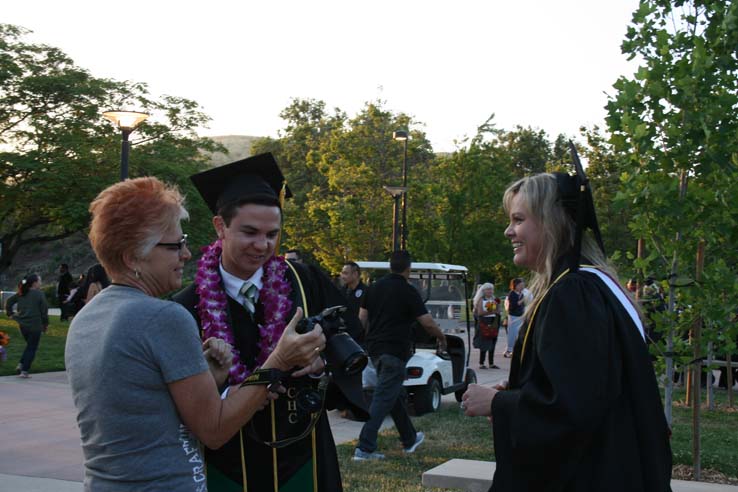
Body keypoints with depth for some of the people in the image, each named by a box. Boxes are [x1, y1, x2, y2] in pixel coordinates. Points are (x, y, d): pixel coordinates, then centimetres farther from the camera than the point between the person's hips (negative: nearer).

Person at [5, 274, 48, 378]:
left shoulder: (21, 294, 9)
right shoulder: (39, 294, -10)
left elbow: (9, 301, 10)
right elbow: (44, 310, -9)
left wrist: (10, 313, 14)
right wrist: (45, 324, 1)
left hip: (23, 325, 6)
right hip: (35, 325, -6)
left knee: (29, 346, 24)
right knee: (32, 348, 3)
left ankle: (21, 365, 10)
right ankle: (25, 371, -1)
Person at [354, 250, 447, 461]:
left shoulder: (374, 287, 9)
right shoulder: (408, 291, -10)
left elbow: (362, 318, 11)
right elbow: (427, 322, -11)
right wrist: (442, 338, 6)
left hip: (375, 348, 7)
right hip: (395, 351, -7)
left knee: (396, 395, 20)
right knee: (383, 399, -7)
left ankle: (409, 439, 33)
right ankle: (365, 447, -12)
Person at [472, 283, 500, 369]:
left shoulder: (495, 300, 13)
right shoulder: (481, 300, -2)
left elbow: (498, 312, 13)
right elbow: (479, 312, -12)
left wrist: (497, 305, -4)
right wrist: (489, 312, -17)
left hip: (493, 323, 5)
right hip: (484, 323, -5)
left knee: (492, 344, 6)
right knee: (484, 345, -6)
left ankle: (491, 363, 12)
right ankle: (481, 363, -1)